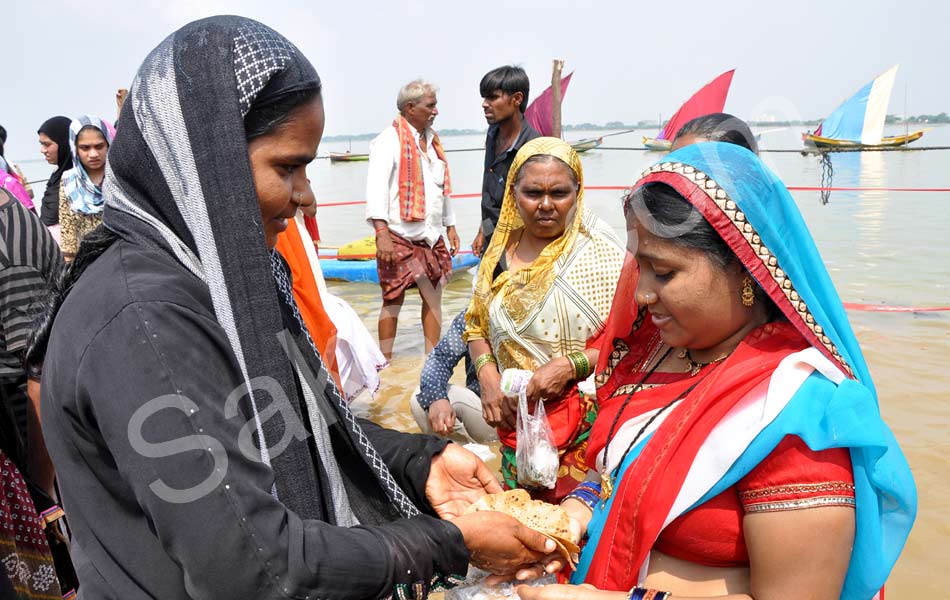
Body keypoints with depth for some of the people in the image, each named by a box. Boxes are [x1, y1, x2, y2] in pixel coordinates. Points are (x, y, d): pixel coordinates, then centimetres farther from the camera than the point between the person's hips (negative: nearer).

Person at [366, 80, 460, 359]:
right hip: (399, 236, -7)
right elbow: (377, 187, -14)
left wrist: (450, 227, 19)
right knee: (393, 298, -1)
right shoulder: (390, 139, -7)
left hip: (431, 236, 7)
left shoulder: (432, 141, 16)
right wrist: (381, 232, -23)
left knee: (433, 297, 7)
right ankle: (385, 361, 11)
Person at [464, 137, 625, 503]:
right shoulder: (502, 249, 4)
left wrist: (571, 365, -21)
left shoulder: (599, 251, -10)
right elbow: (477, 325, 13)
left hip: (585, 429, -4)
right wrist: (487, 374, -3)